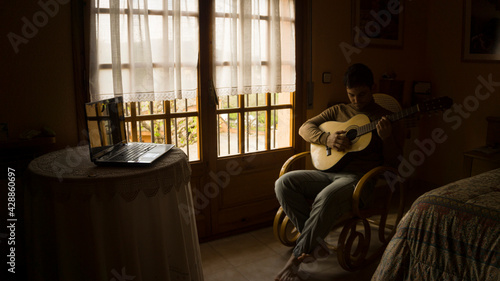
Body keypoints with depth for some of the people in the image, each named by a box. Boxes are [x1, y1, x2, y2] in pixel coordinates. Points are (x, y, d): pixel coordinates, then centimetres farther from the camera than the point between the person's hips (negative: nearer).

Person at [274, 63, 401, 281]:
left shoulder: (384, 117, 9)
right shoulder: (338, 111, 19)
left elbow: (390, 161, 3)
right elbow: (305, 128, 12)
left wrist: (387, 138, -18)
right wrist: (327, 138, -7)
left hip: (359, 177, -5)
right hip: (330, 172, 5)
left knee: (326, 199, -37)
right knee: (284, 183, -18)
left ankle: (297, 257, -22)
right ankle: (314, 242, -13)